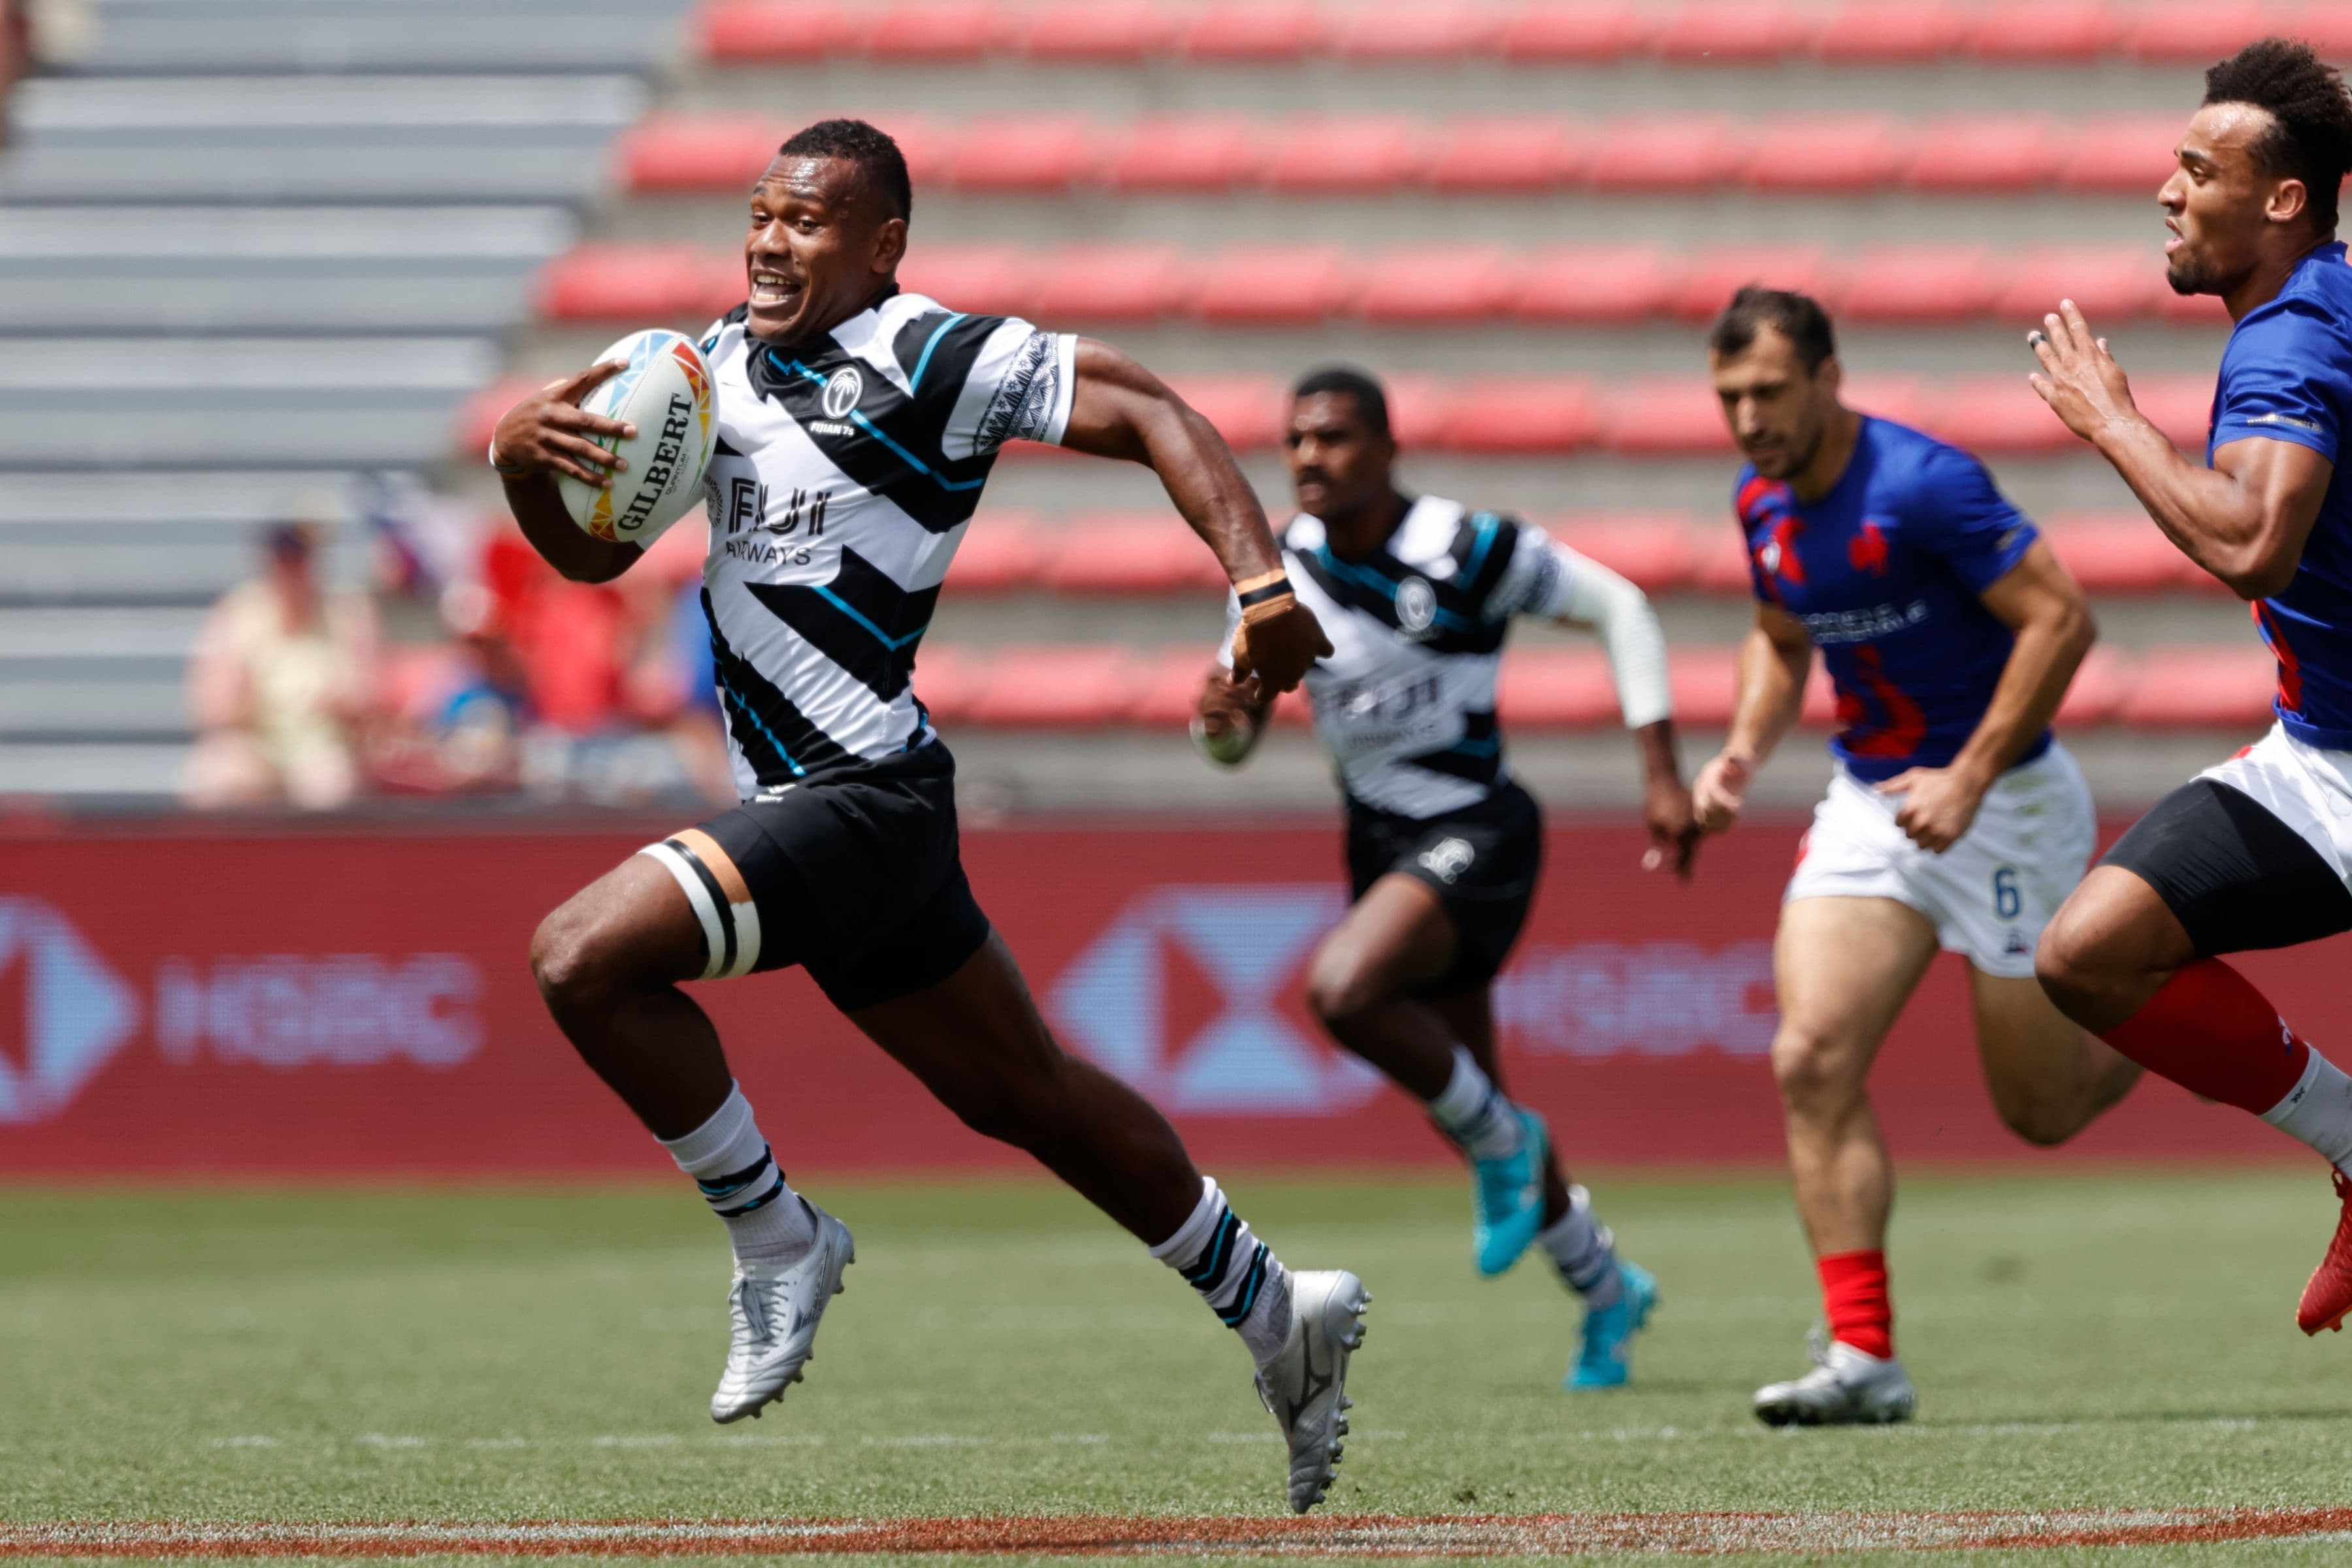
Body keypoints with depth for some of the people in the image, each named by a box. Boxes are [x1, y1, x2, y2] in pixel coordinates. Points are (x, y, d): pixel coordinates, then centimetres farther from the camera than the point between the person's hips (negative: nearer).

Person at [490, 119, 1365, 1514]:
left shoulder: (934, 361, -11)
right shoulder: (717, 360, 11)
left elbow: (1153, 415, -7)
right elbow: (594, 551, 16)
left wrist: (1263, 579, -20)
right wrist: (523, 458, -5)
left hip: (864, 797, -8)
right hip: (806, 804, 8)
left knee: (584, 957, -21)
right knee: (1025, 1095, 18)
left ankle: (778, 1241, -4)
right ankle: (1277, 1316, 32)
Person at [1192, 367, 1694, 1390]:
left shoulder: (1467, 551, -17)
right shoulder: (1286, 567, 0)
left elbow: (1619, 608, -7)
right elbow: (1237, 740, 7)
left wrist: (1661, 777, -9)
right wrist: (1221, 720, -19)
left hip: (1474, 835, -7)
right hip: (1380, 841, 7)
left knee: (1342, 988, -33)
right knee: (1466, 1107, 14)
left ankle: (1498, 1137, -7)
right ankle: (1604, 1286, 36)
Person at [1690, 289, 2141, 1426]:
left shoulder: (1922, 485, -22)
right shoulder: (1763, 504, 2)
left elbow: (2060, 619, -23)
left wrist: (1968, 781, -25)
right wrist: (1745, 750, 2)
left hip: (2001, 801, -6)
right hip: (1867, 800, 6)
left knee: (2042, 1110, 2)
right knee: (1812, 1062, -13)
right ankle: (1863, 1355, -12)